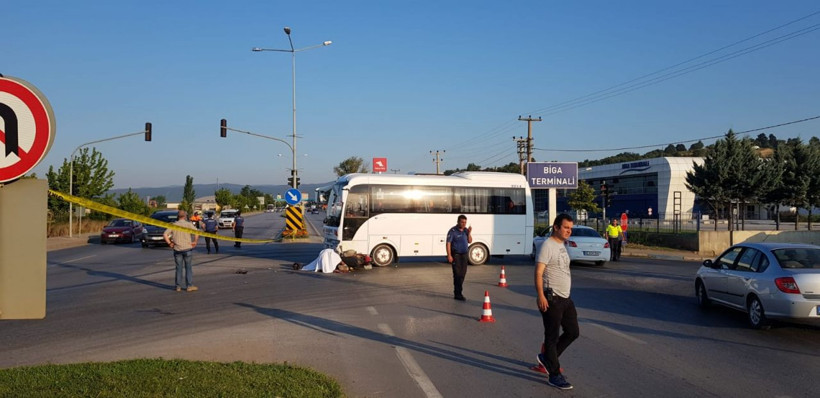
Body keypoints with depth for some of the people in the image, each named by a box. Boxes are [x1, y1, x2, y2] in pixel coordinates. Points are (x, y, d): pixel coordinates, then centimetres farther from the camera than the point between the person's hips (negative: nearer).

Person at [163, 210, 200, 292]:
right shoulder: (188, 224, -2)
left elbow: (165, 235, -2)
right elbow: (197, 233, -17)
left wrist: (170, 243, 3)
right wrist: (195, 242, -7)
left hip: (177, 249, 3)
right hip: (187, 248, -3)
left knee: (179, 268, 10)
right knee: (189, 267, 3)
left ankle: (179, 286, 12)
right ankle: (189, 286, 3)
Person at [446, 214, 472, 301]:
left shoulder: (466, 230, 7)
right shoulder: (453, 231, -12)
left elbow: (470, 241, 7)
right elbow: (448, 243, -14)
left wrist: (469, 233, -10)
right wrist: (449, 255, -20)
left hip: (464, 254, 7)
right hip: (456, 255, -6)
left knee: (463, 273, 10)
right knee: (457, 274, -8)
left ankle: (457, 291, 24)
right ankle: (458, 294, -7)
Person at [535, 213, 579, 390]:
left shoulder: (562, 245, 14)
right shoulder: (547, 246, -14)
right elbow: (538, 273, -20)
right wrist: (540, 296, -28)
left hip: (565, 298, 9)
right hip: (552, 299, -9)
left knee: (572, 332, 15)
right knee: (552, 337, 0)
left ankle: (546, 358, 29)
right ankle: (555, 376, 8)